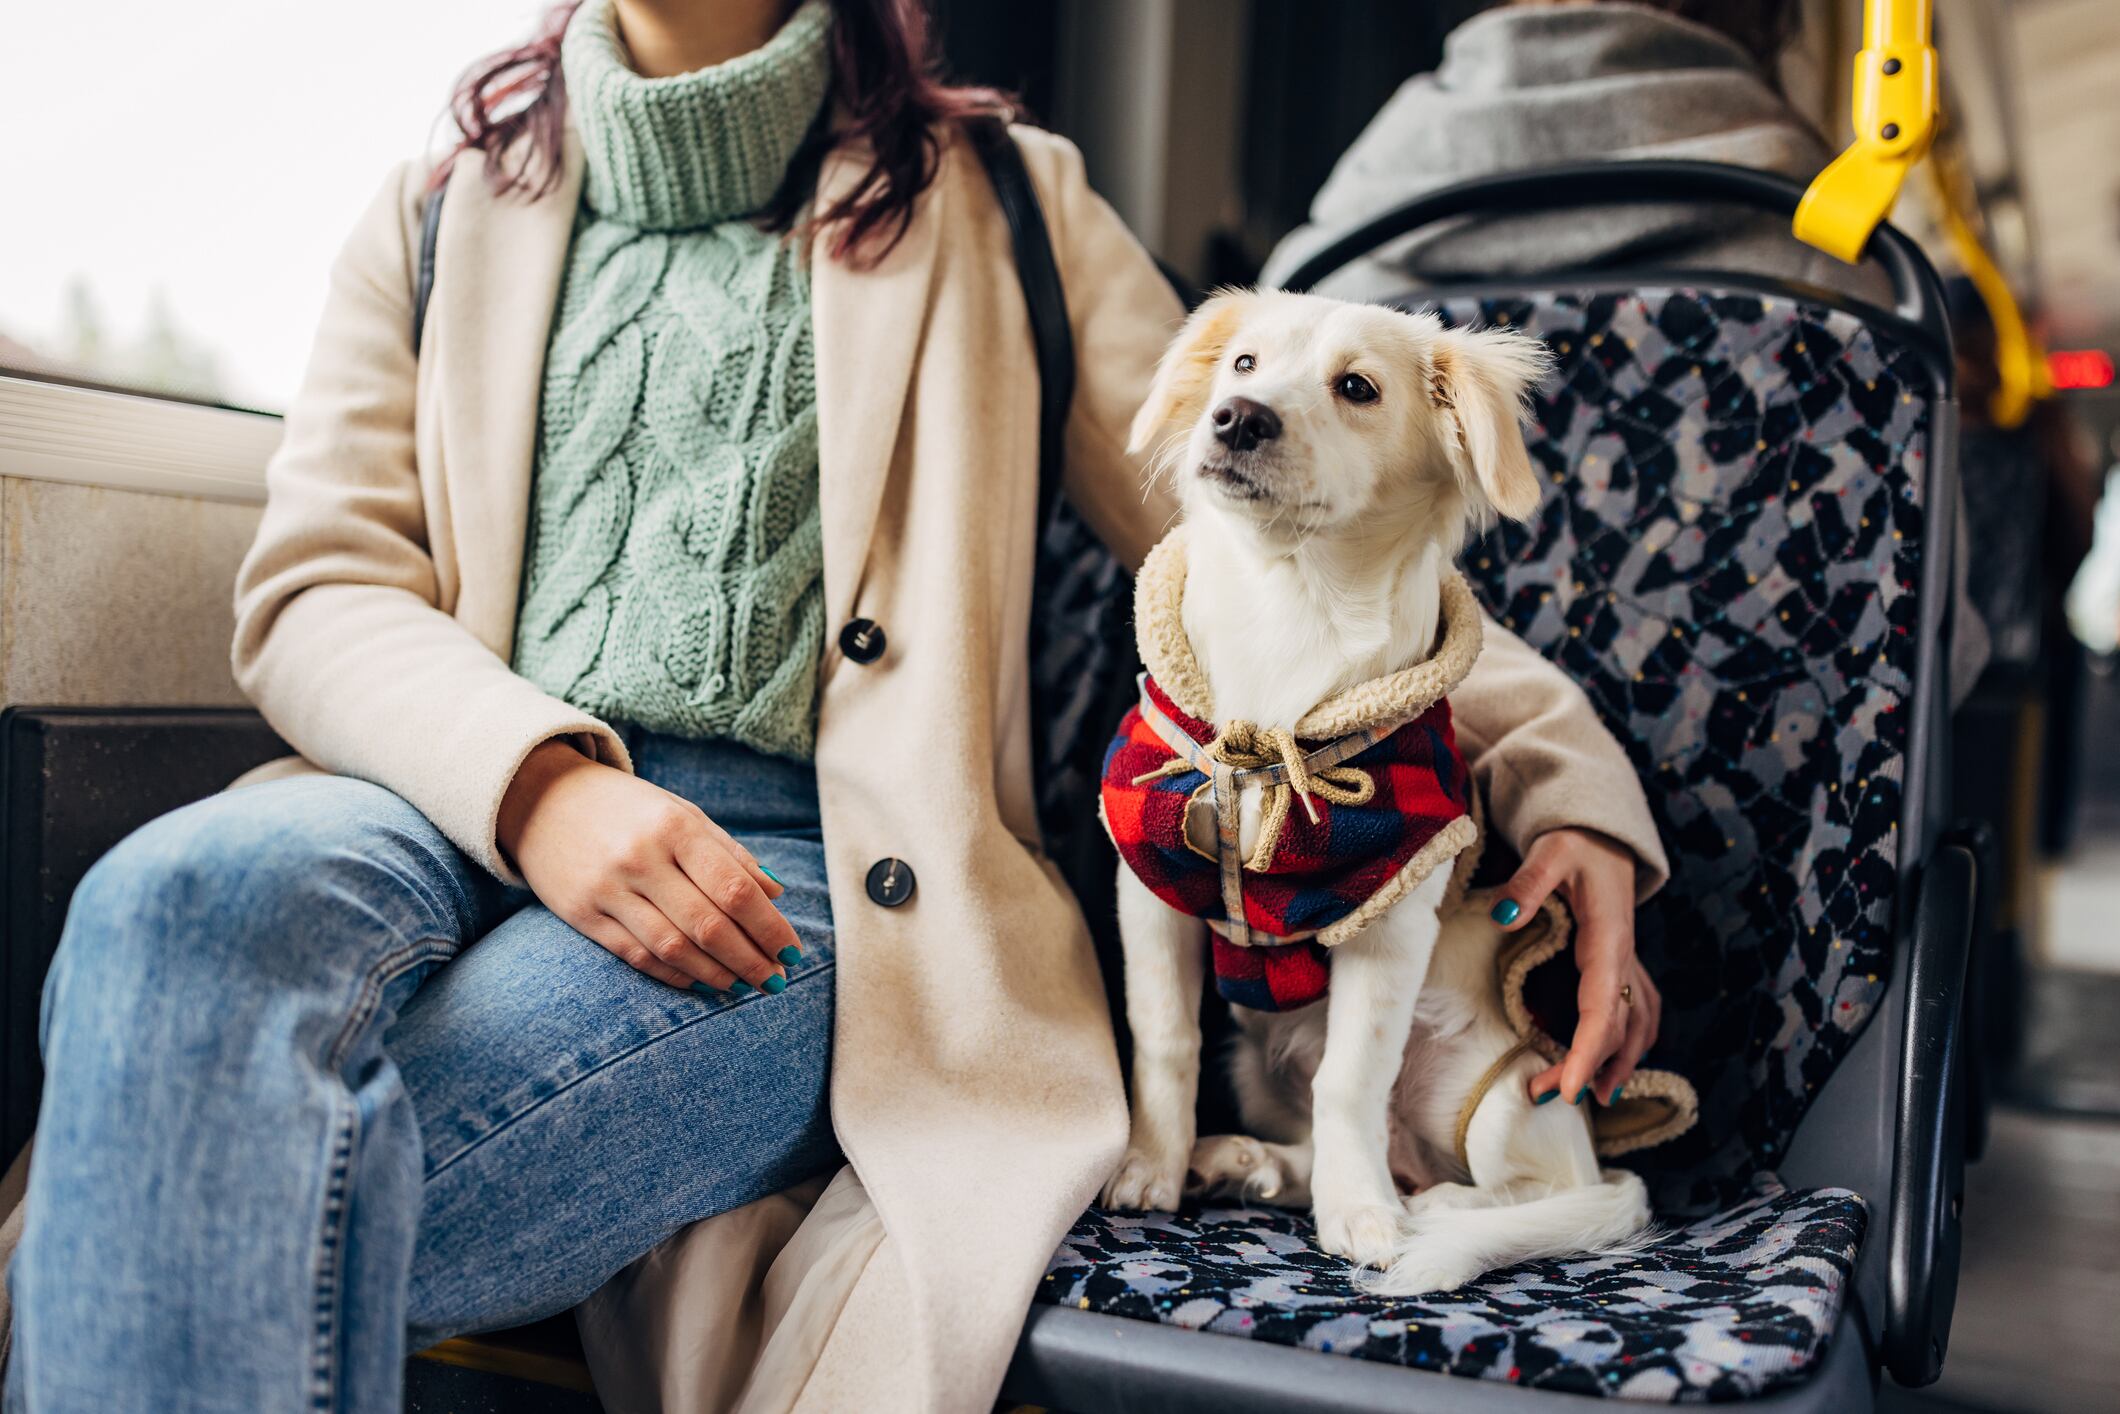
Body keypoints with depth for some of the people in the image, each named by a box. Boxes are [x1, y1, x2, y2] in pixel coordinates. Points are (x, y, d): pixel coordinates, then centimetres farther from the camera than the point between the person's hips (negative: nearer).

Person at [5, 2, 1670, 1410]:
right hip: (474, 815, 4)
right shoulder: (443, 212, 21)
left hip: (802, 876, -3)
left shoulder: (995, 205, 15)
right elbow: (314, 591, 10)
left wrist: (1566, 776, -1)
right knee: (179, 903, -31)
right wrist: (536, 779, -13)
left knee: (280, 1202, -28)